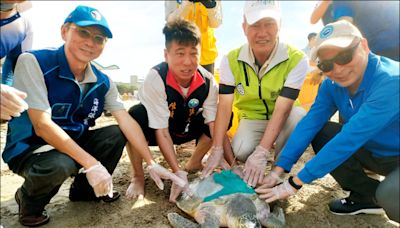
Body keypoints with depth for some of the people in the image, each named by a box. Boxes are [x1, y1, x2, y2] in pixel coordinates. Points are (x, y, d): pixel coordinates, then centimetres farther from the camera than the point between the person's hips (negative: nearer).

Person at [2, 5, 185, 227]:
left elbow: (126, 121, -10)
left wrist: (152, 164, -17)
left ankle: (84, 189, 11)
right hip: (29, 148, -5)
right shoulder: (33, 62, -20)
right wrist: (91, 164, -32)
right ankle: (29, 201, 2)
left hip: (73, 142, 6)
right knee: (59, 165, -35)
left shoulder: (102, 82, -4)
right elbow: (42, 125, -27)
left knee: (117, 134, -11)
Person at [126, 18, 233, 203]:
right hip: (154, 129, -3)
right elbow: (161, 132, -31)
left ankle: (194, 162, 4)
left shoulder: (208, 81, -21)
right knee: (136, 115, -36)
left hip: (186, 129, 4)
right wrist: (178, 173, -37)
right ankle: (138, 177, -14)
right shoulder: (156, 78, -32)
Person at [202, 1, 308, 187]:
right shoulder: (231, 60, -15)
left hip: (284, 119, -1)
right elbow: (225, 105, -17)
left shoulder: (296, 59, -23)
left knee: (299, 116, -35)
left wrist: (261, 153, -35)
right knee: (241, 151, -27)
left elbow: (282, 109, -28)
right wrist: (217, 150, -23)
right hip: (251, 118, 2)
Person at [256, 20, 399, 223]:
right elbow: (309, 123, -15)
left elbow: (348, 140, -36)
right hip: (374, 152, 7)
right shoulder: (332, 85, -10)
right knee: (318, 132, -11)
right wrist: (278, 170, -24)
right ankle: (367, 197, 4)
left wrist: (294, 183, -33)